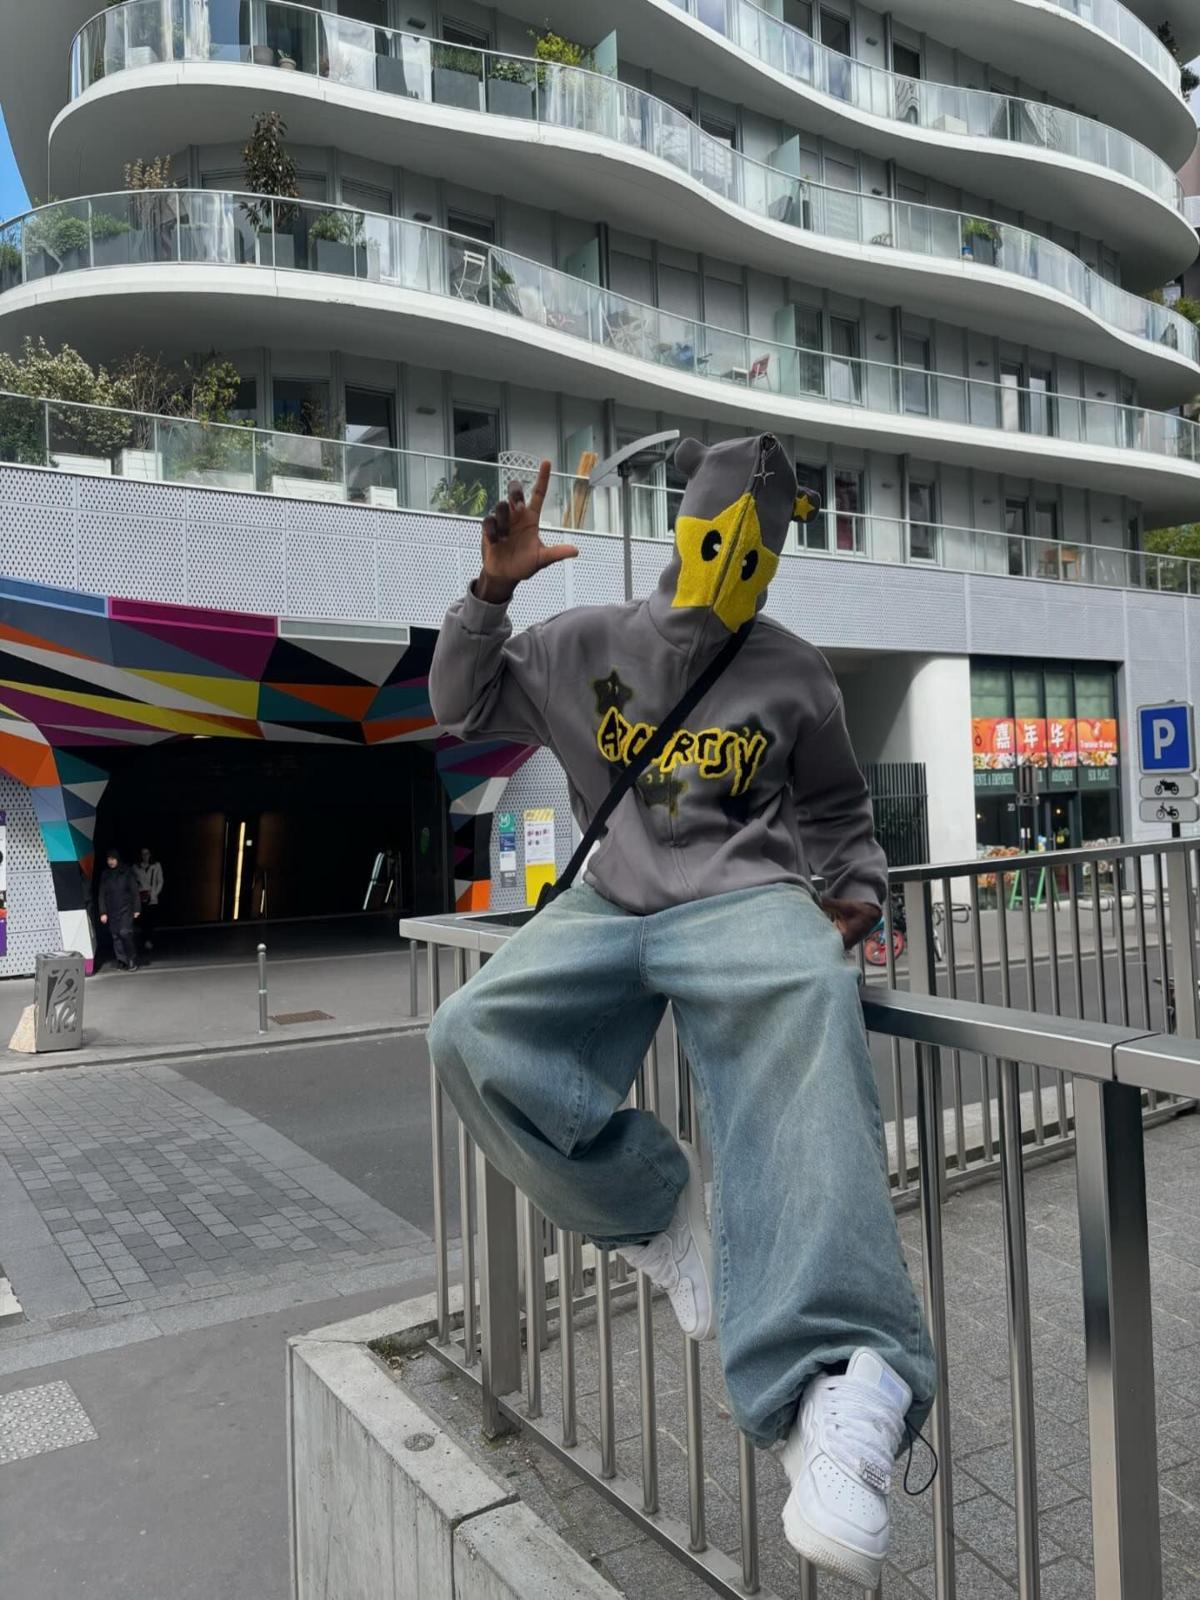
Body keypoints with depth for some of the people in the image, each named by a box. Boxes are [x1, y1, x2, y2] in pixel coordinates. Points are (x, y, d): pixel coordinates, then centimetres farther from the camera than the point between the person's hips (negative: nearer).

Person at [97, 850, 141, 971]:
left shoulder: (127, 871, 1)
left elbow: (134, 891, 1)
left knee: (125, 933, -15)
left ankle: (132, 961, -7)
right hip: (112, 911, 3)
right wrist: (103, 912, 1)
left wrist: (136, 909, -3)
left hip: (126, 909, -3)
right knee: (115, 936, 0)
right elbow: (102, 894, 8)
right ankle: (122, 960, 6)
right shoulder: (105, 874, 8)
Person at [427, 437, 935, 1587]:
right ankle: (655, 1206, -9)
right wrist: (492, 591, 3)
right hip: (609, 904, 2)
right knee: (472, 1036, -28)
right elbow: (460, 705, 17)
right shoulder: (587, 643, 12)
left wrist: (859, 889, 7)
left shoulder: (793, 675, 12)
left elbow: (837, 807, 26)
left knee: (803, 996, -40)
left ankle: (833, 1384, -51)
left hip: (743, 898, -2)